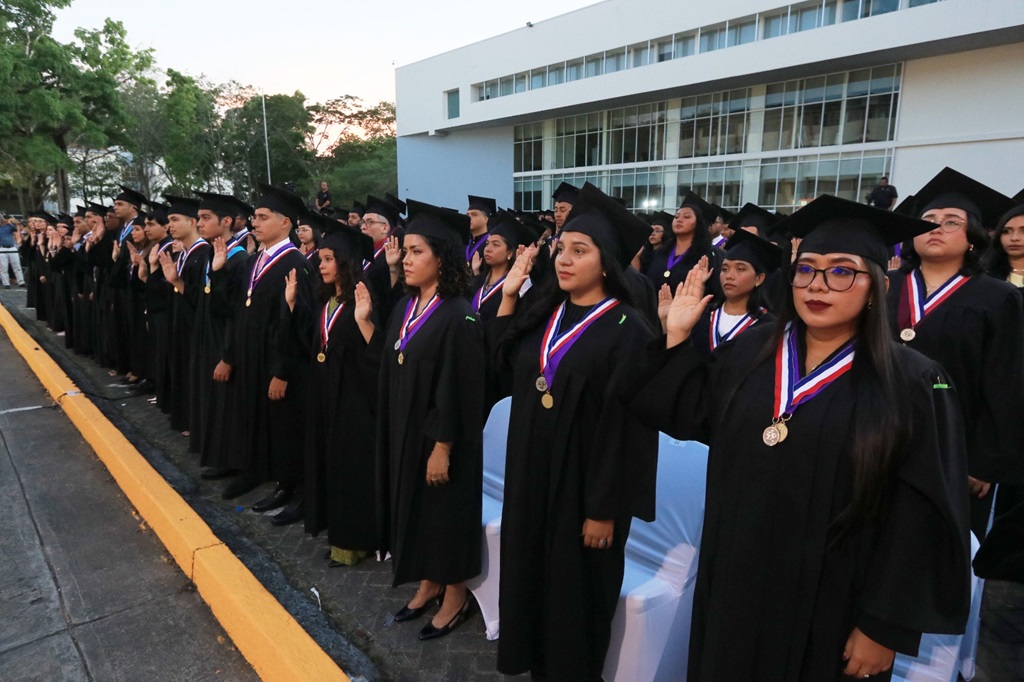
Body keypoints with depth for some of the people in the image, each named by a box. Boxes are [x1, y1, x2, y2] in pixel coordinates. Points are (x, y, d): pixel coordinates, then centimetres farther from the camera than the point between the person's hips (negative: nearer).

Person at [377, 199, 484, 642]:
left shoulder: (458, 317, -20)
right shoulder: (405, 308, 5)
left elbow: (459, 392, -21)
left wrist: (443, 448, -19)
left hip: (439, 438, -8)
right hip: (404, 431, 8)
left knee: (445, 511, 8)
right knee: (416, 508, 19)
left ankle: (455, 595, 29)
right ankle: (429, 584, 39)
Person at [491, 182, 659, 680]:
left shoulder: (627, 330, -18)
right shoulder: (545, 313, 4)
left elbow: (626, 427, -18)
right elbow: (499, 361, 13)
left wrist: (604, 509, -16)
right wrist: (507, 297, 3)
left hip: (582, 486, -7)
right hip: (531, 476, 7)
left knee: (574, 588, 12)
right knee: (531, 573, 21)